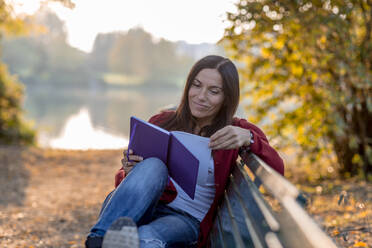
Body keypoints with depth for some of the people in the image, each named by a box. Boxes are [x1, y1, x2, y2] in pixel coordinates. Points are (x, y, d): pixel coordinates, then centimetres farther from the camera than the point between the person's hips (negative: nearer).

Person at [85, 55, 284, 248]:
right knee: (153, 165, -31)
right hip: (141, 210, 2)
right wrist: (129, 172, -10)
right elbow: (121, 179, 16)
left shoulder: (236, 132, 10)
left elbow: (277, 171, -6)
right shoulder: (162, 122, 14)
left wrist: (248, 139, -25)